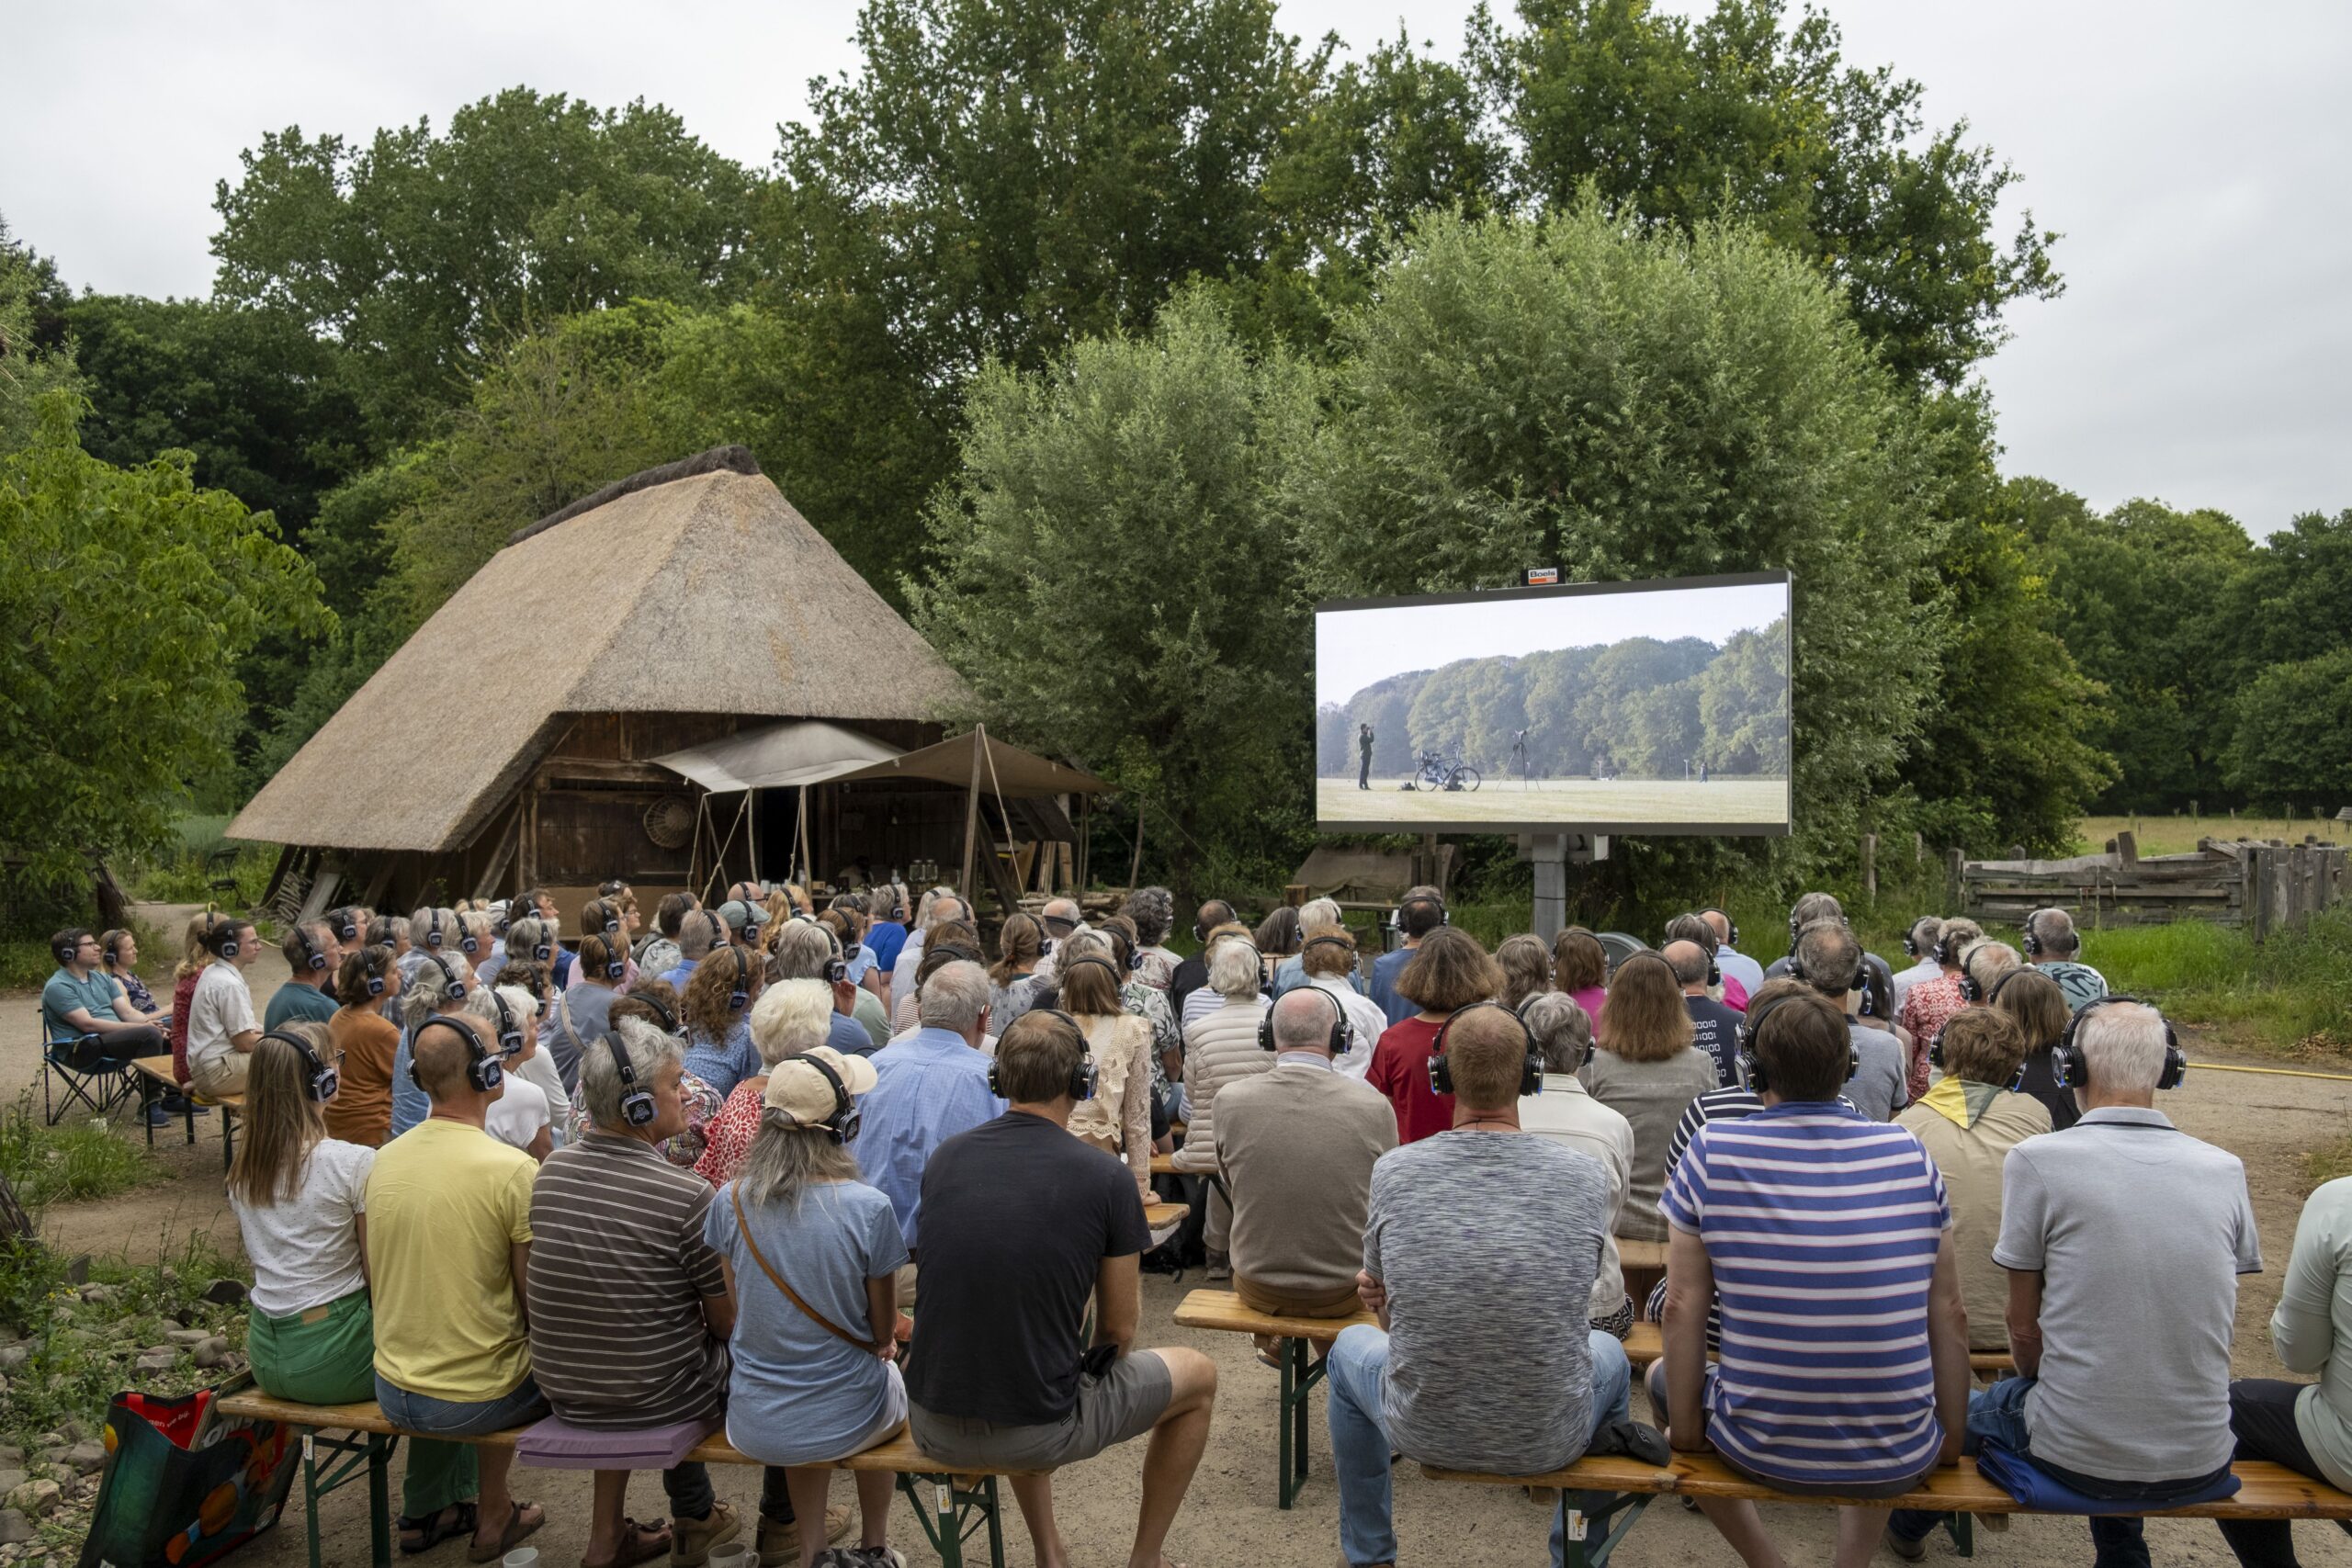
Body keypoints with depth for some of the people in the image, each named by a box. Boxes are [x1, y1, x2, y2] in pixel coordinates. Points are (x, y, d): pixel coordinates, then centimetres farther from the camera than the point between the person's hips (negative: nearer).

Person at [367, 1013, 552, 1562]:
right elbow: (536, 1299, -16)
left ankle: (495, 1515, 37)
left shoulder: (383, 1159, -2)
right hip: (476, 1402, -6)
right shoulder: (514, 1169, -22)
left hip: (392, 1393, 6)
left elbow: (374, 1277, 10)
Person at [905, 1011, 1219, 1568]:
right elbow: (1117, 1329, -3)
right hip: (1037, 1432, -4)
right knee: (1199, 1376, 20)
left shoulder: (945, 1158, 0)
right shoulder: (1107, 1177, -12)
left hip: (931, 1427, 5)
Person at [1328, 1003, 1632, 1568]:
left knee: (1351, 1347, 33)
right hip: (1549, 1441, 1)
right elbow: (1573, 1301, 5)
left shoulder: (1393, 1171, -13)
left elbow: (1386, 1310, 3)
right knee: (1609, 1354, 34)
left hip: (1424, 1433, 0)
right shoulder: (1587, 1177, -12)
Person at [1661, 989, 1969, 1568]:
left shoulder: (1711, 1154, -10)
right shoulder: (1910, 1155, -4)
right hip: (1901, 1463, 3)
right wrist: (1951, 1438, 13)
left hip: (1764, 1453, -2)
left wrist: (1684, 1427, 5)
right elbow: (1950, 1316, 0)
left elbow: (1682, 1309, -7)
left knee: (1664, 1375, 29)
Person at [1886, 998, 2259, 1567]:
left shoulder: (2037, 1160, -14)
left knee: (1968, 1407, 27)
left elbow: (2023, 1328, -5)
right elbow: (2212, 1327, 8)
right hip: (2202, 1463, 4)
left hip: (2075, 1456, -3)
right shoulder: (2225, 1170, -3)